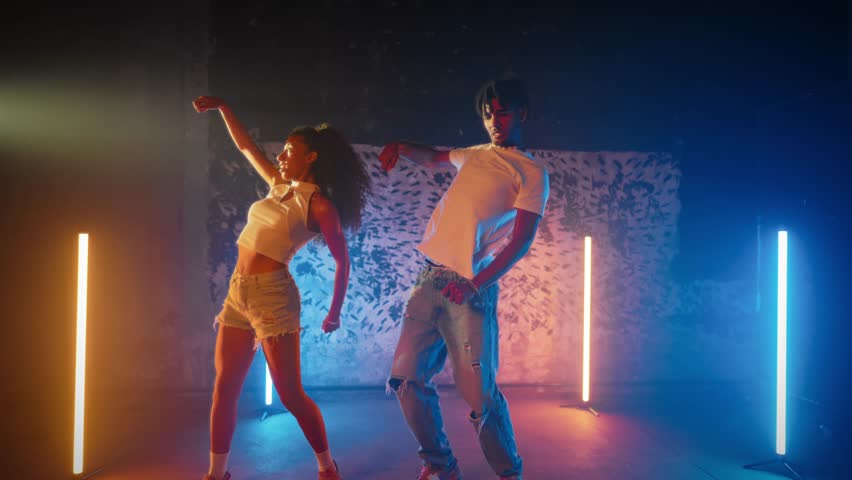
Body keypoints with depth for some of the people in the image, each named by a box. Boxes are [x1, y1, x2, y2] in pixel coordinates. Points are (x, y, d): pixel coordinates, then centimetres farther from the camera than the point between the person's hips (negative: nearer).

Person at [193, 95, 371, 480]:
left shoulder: (319, 203, -8)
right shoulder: (278, 186, 13)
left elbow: (342, 259, -6)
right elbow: (246, 146, 23)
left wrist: (335, 311, -6)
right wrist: (222, 107, 18)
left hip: (272, 295, -7)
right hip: (238, 292, 8)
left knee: (290, 394, -1)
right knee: (224, 389, 8)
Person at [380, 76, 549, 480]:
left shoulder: (532, 173, 0)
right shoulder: (475, 155, 18)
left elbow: (521, 241, -8)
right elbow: (431, 157, 36)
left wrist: (476, 283, -20)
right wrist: (400, 148, 14)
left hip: (471, 289, -6)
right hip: (430, 279, 6)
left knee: (479, 393, -8)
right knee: (406, 378, 5)